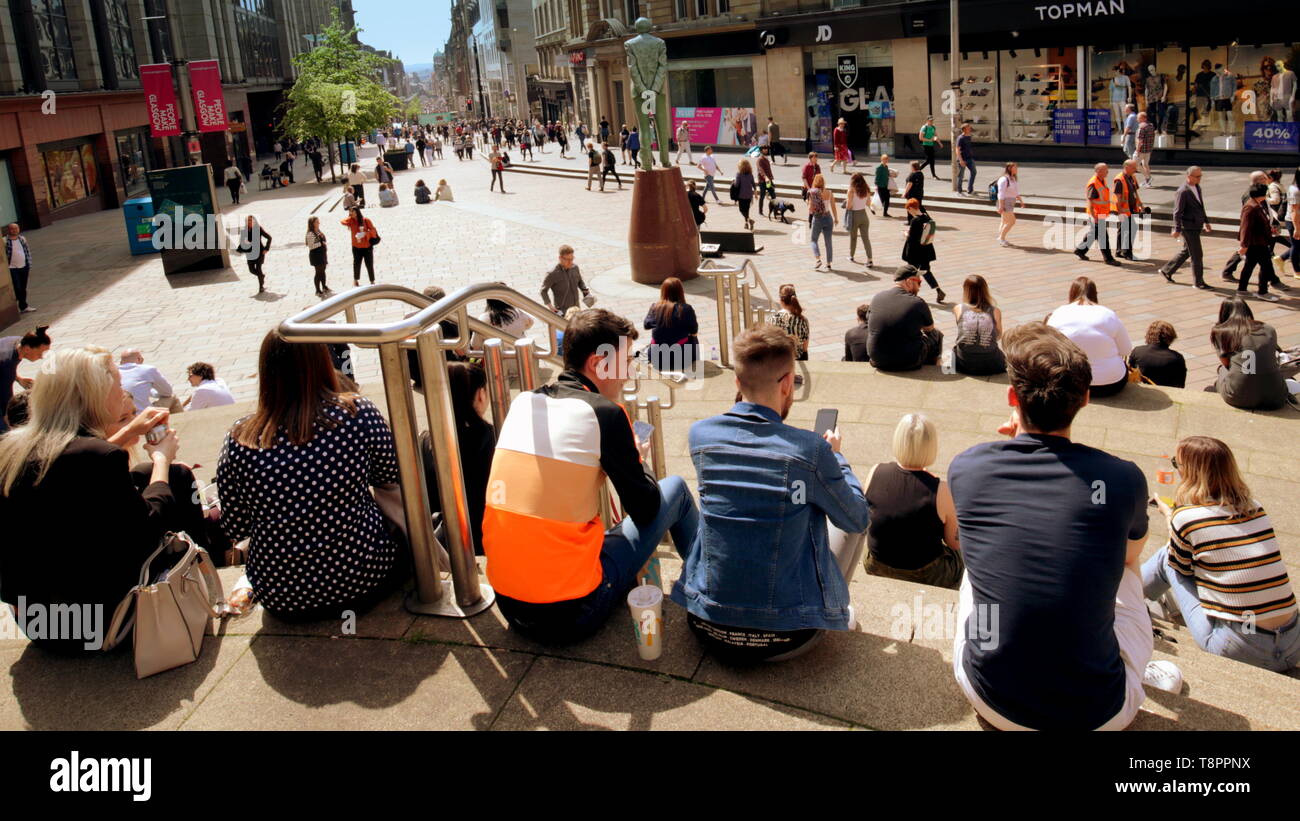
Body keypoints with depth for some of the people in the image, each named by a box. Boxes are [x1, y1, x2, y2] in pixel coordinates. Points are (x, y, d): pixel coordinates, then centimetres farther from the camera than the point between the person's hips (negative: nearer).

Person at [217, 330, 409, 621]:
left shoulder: (239, 440, -12)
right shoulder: (359, 413, -16)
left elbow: (235, 529, -3)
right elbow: (390, 478, 1)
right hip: (364, 576, -3)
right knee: (402, 529, 27)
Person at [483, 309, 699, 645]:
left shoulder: (522, 403, 6)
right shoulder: (604, 412, -12)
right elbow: (645, 510, -4)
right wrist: (640, 462, 16)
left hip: (507, 603, 6)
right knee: (674, 489, 10)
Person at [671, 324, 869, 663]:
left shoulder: (700, 434, -6)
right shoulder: (811, 450, -16)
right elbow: (858, 519, 3)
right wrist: (836, 456, 18)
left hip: (708, 632, 4)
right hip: (785, 639, -3)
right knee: (847, 523, 16)